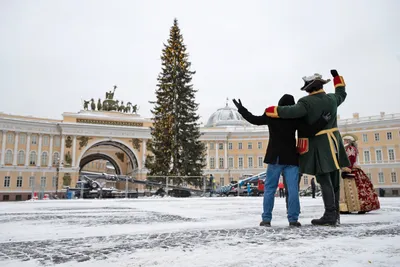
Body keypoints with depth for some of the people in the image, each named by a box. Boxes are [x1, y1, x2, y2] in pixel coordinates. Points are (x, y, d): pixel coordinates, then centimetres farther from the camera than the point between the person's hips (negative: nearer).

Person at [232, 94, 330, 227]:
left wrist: (241, 109, 15)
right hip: (291, 159, 0)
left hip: (275, 158, 0)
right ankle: (293, 219, 1)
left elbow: (254, 120, 4)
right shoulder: (295, 119, -1)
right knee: (293, 190, 2)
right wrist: (323, 120, 0)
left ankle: (266, 218, 3)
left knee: (269, 188, 4)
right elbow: (310, 131, -8)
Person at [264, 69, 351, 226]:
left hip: (319, 145, -7)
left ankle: (330, 215, -9)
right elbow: (341, 93, 30)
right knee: (334, 180, 11)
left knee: (325, 181, -8)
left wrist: (270, 111, -23)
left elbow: (292, 112, -30)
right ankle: (335, 214, 18)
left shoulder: (307, 102, -15)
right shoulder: (332, 99, 8)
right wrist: (337, 77, 43)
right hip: (333, 142, 7)